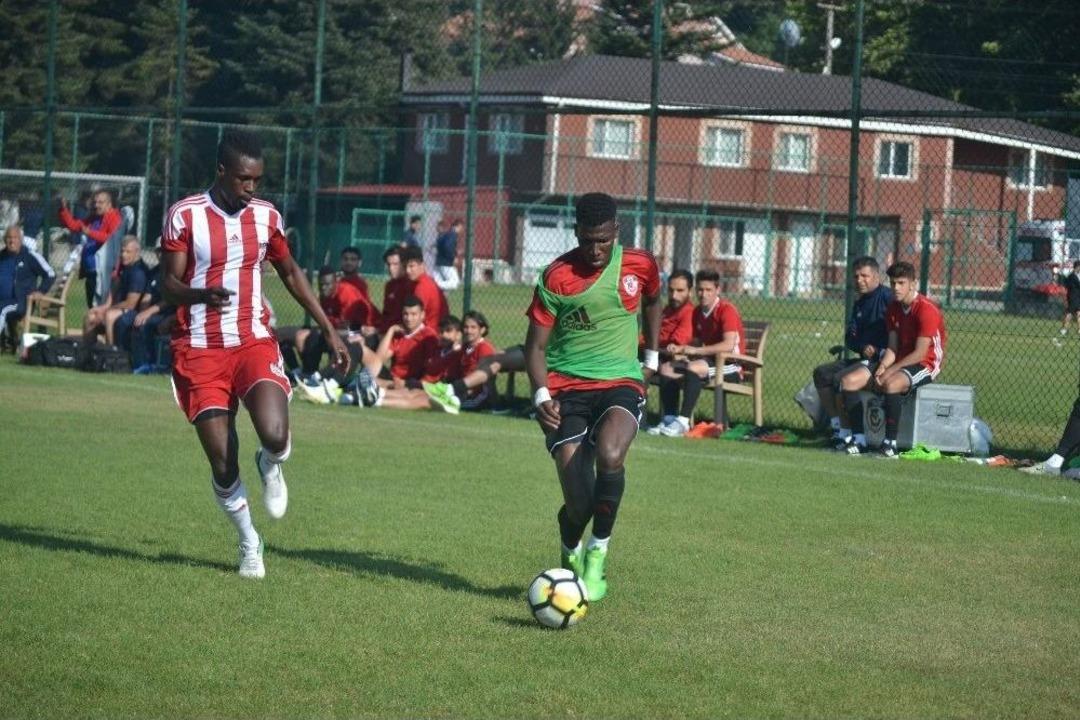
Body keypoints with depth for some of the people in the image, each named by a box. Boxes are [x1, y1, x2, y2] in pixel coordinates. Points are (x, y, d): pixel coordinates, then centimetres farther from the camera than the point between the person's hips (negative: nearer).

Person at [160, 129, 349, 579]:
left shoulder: (266, 216, 7)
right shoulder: (185, 216, -4)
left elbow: (291, 274, 21)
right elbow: (169, 285, -7)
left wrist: (328, 330, 19)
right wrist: (201, 295, -29)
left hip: (254, 343, 2)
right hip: (200, 351, -2)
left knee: (274, 434, -24)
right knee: (222, 464, -4)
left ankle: (270, 467, 13)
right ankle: (249, 543, 20)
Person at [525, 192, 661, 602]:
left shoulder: (640, 266, 0)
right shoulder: (557, 277, -6)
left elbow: (652, 302, 25)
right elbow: (536, 344, -2)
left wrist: (652, 359, 22)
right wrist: (541, 395, -16)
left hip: (621, 382, 1)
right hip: (566, 387, -1)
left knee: (609, 456, -33)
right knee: (578, 502, -11)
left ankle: (597, 556, -12)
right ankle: (570, 555, 25)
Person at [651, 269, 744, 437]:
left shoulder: (727, 310, -14)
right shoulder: (697, 312, 11)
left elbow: (728, 345, -27)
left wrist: (696, 351, -28)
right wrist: (679, 349, -3)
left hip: (729, 367, -9)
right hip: (708, 360, 9)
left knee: (694, 368, -35)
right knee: (667, 369, -5)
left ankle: (683, 422, -38)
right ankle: (669, 419, -14)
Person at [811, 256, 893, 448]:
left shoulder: (887, 297, -10)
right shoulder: (859, 304, 18)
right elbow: (850, 338, 13)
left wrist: (878, 352, -22)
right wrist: (863, 347, -9)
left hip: (882, 359, -10)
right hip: (864, 358, 10)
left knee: (840, 378, -25)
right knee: (822, 373, 3)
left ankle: (846, 434, -20)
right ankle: (836, 424, 0)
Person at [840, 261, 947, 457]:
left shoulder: (926, 310, -16)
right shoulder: (893, 308, 9)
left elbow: (920, 353, -19)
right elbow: (893, 347, 9)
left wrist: (890, 371, -20)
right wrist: (883, 366, -12)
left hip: (925, 366, -8)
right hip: (898, 362, 8)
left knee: (891, 384, -40)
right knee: (849, 381, -9)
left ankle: (890, 442, -31)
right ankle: (858, 438, -9)